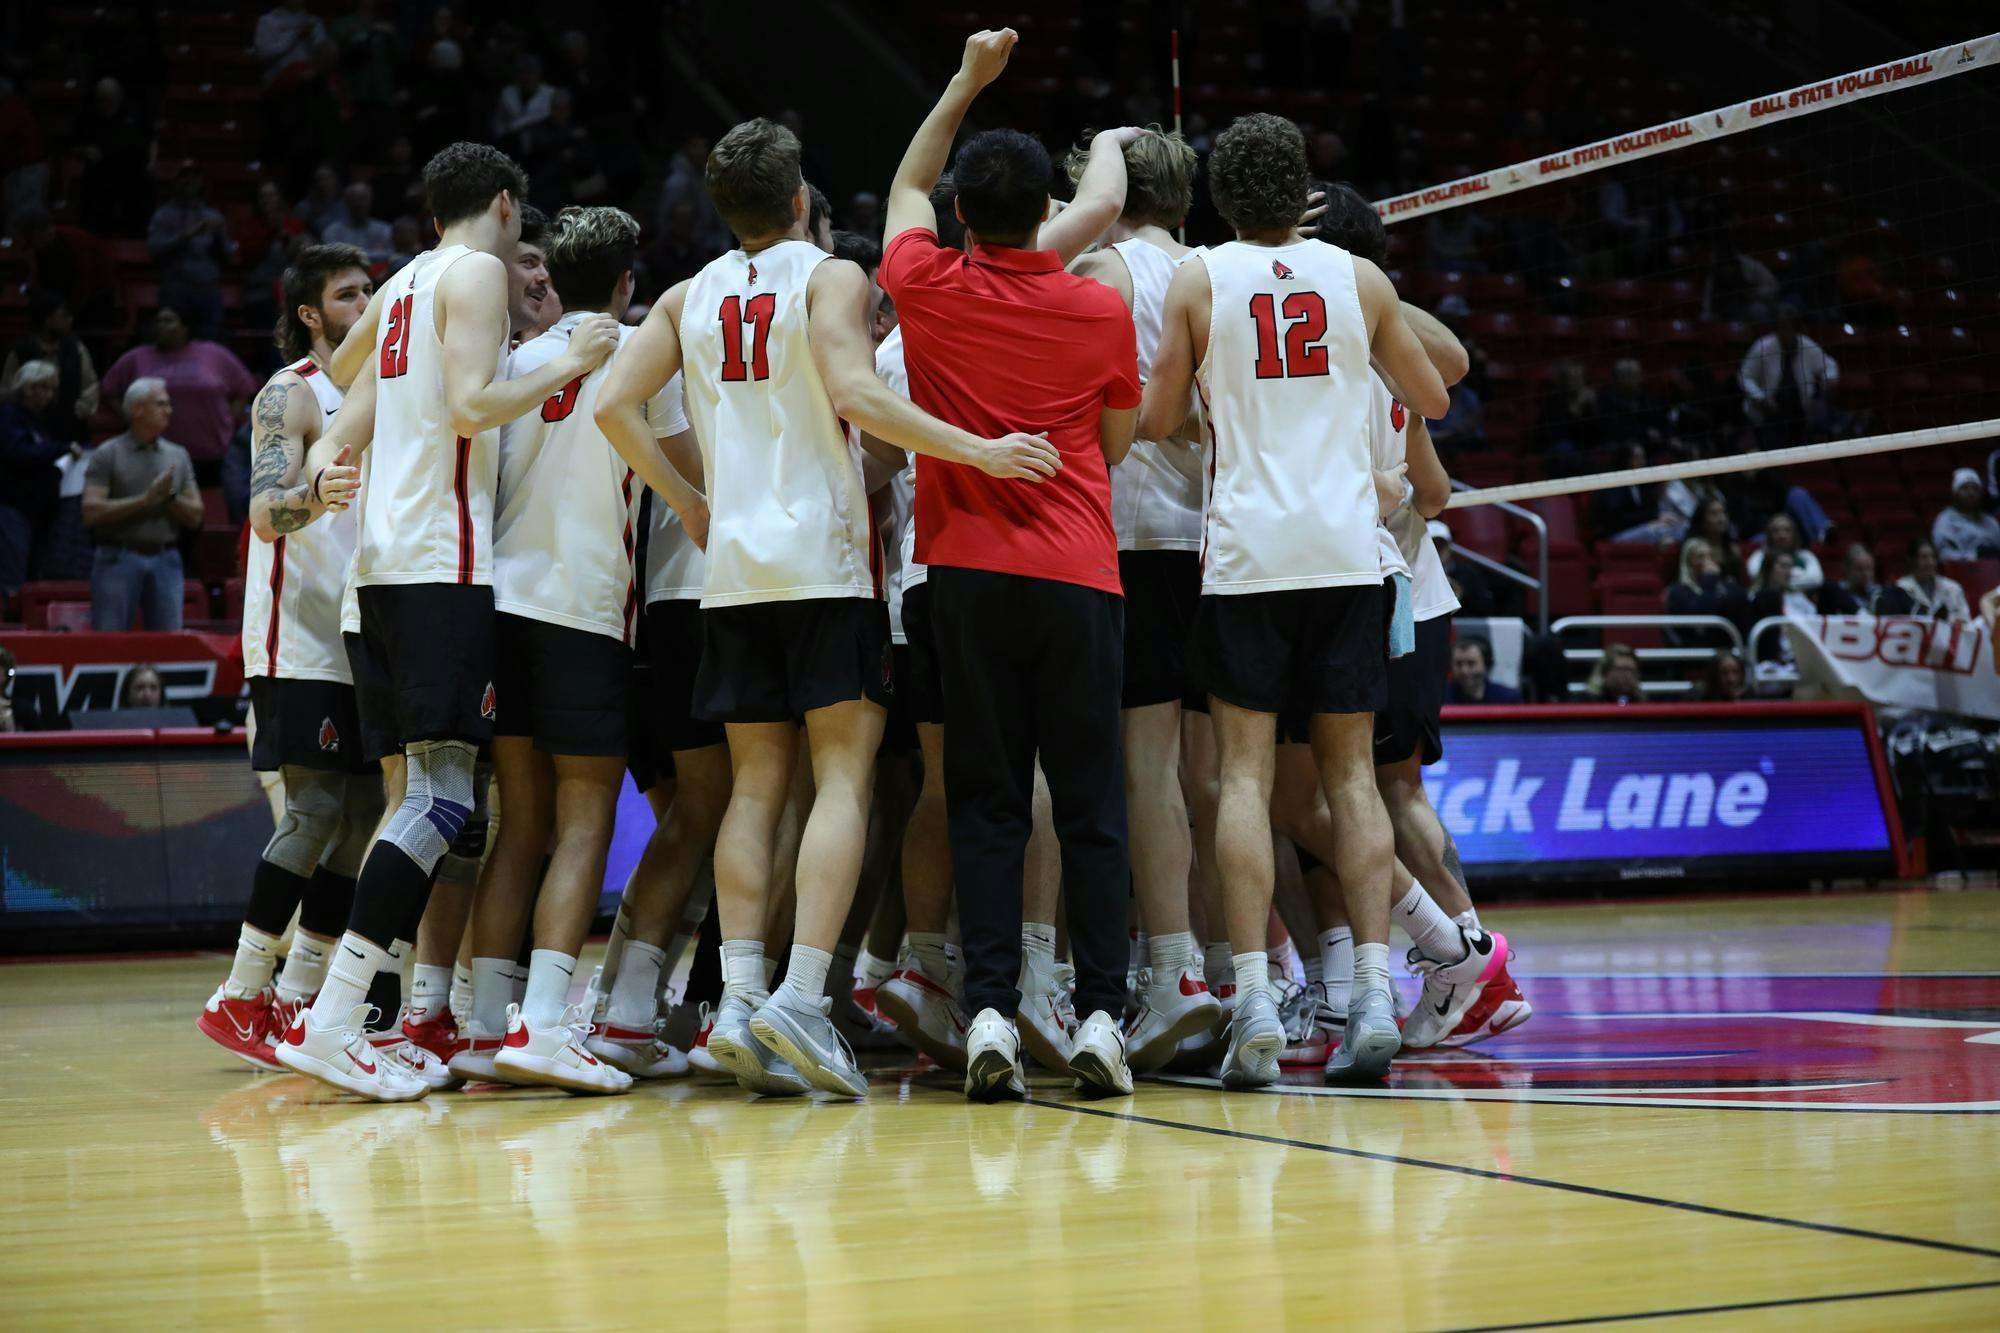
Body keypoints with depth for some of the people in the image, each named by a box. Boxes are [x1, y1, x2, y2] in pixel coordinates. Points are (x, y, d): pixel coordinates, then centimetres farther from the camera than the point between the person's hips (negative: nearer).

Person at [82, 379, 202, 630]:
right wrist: (146, 499, -14)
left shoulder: (178, 456, 11)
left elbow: (195, 516, 9)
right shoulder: (108, 454, -1)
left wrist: (170, 497, -10)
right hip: (119, 559, -3)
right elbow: (92, 511, -10)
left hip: (166, 560, 3)